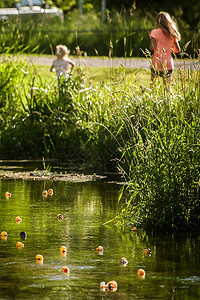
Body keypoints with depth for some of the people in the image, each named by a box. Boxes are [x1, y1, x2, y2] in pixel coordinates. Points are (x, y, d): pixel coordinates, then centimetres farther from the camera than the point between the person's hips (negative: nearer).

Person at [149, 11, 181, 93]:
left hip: (156, 64, -3)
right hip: (168, 64, 3)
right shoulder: (172, 34, 4)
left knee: (152, 85, 10)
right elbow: (178, 50, 9)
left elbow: (152, 48, -18)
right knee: (168, 87, 8)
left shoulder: (155, 32, -8)